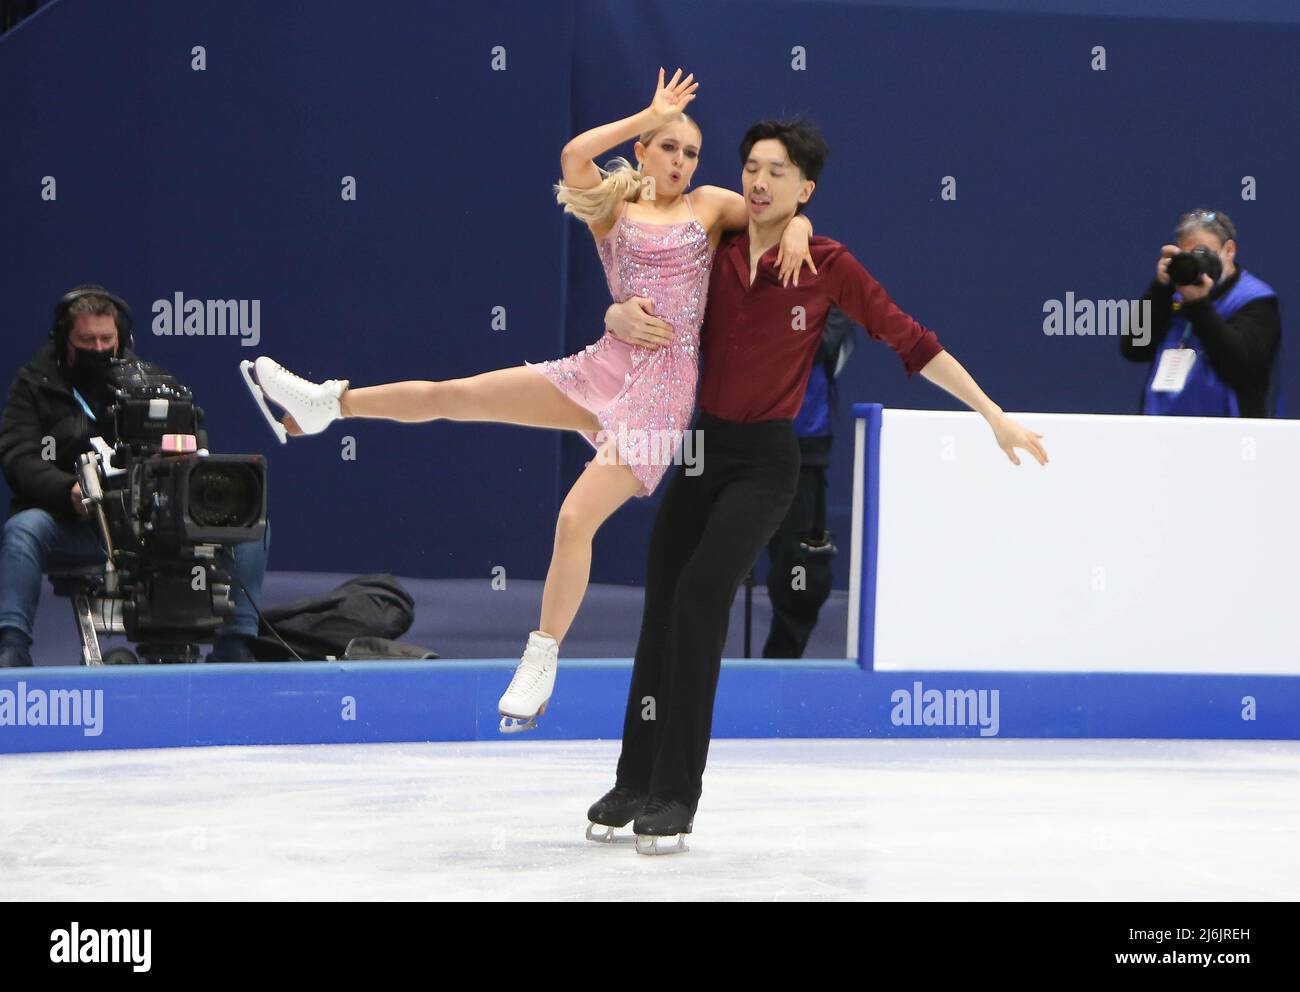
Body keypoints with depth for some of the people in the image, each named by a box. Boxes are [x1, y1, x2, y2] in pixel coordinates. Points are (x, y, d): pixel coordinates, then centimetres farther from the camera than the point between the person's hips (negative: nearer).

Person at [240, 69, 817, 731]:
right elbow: (573, 155, -8)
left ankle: (541, 662, -6)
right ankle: (326, 404, 17)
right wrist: (651, 115, -3)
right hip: (606, 367, 3)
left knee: (576, 518, -16)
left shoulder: (710, 205, 10)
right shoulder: (612, 208, 10)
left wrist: (796, 228, -16)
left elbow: (784, 212, 7)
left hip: (663, 388, -3)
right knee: (453, 395, -1)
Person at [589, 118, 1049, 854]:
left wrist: (996, 416, -4)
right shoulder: (713, 255, 3)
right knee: (663, 610, 4)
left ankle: (676, 799, -18)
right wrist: (621, 314, -14)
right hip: (703, 447, 4)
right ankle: (634, 785, 17)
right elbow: (643, 312, 12)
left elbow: (912, 342, -4)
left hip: (765, 461, -4)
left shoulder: (827, 265, -7)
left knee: (700, 597, -20)